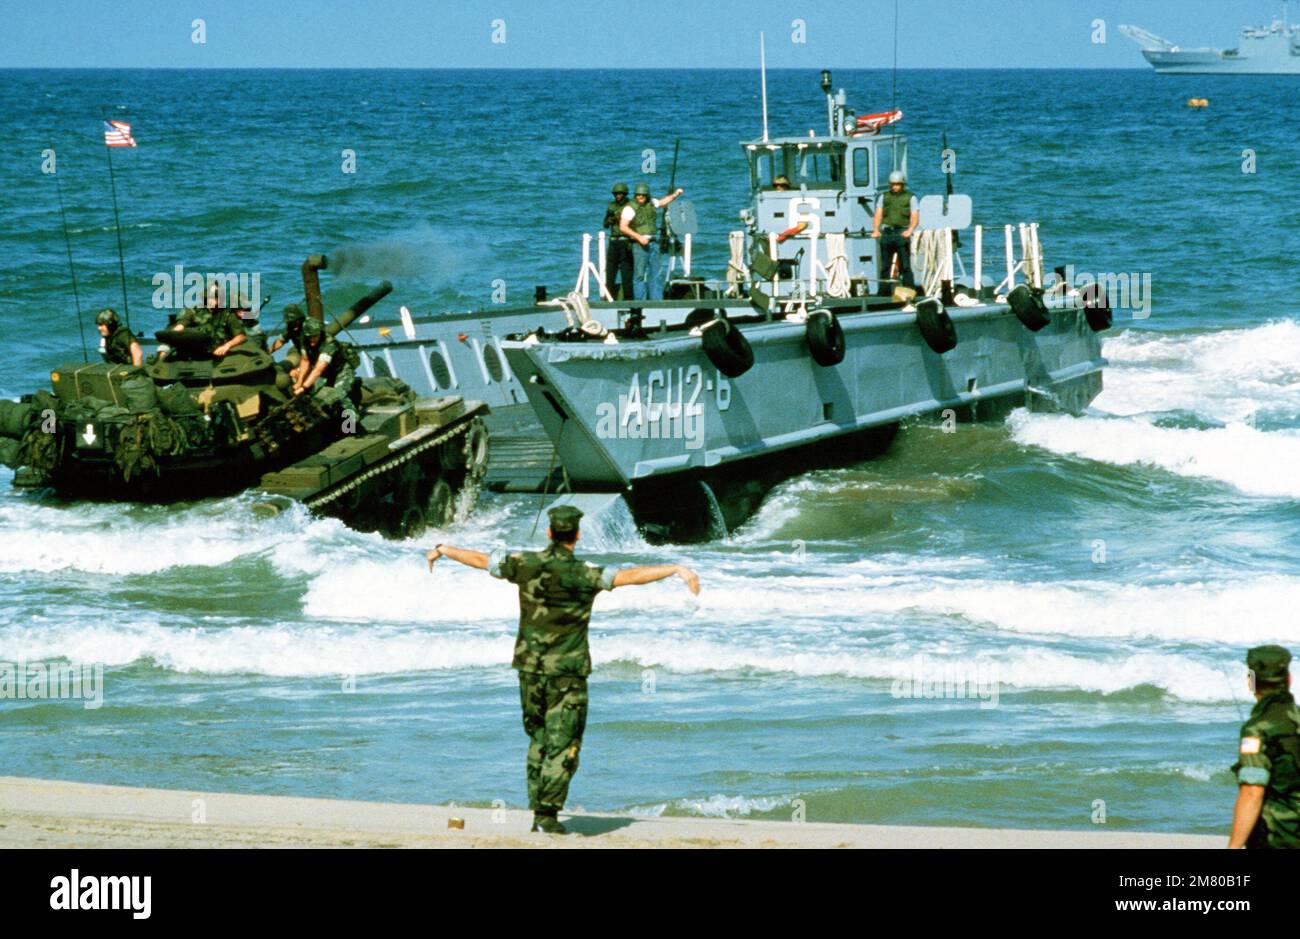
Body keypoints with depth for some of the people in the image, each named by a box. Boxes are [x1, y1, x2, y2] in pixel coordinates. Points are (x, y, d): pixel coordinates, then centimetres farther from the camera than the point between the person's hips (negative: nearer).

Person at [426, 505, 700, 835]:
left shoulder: (527, 564, -2)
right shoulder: (583, 574, -14)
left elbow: (481, 560, 11)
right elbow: (630, 576, -24)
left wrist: (444, 550, 28)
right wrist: (676, 569, -27)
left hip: (530, 667, 4)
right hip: (567, 671, -4)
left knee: (538, 740, 16)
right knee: (563, 746, -1)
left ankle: (537, 813, 15)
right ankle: (548, 815, -9)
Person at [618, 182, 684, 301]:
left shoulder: (651, 204, 9)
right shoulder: (630, 208, -10)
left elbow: (662, 202, 32)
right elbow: (623, 227, -15)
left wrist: (674, 195, 18)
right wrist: (639, 237, -20)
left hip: (652, 243, 6)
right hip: (639, 245, -6)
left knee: (655, 274, 5)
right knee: (640, 275, -5)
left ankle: (656, 300, 8)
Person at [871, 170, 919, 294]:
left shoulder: (910, 197, 8)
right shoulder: (884, 197, 17)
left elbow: (915, 216, -1)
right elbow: (878, 214, 10)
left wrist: (910, 230, -17)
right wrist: (876, 230, -6)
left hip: (902, 233, -3)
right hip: (887, 233, 3)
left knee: (905, 265, -8)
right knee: (885, 266, 5)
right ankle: (884, 294, 9)